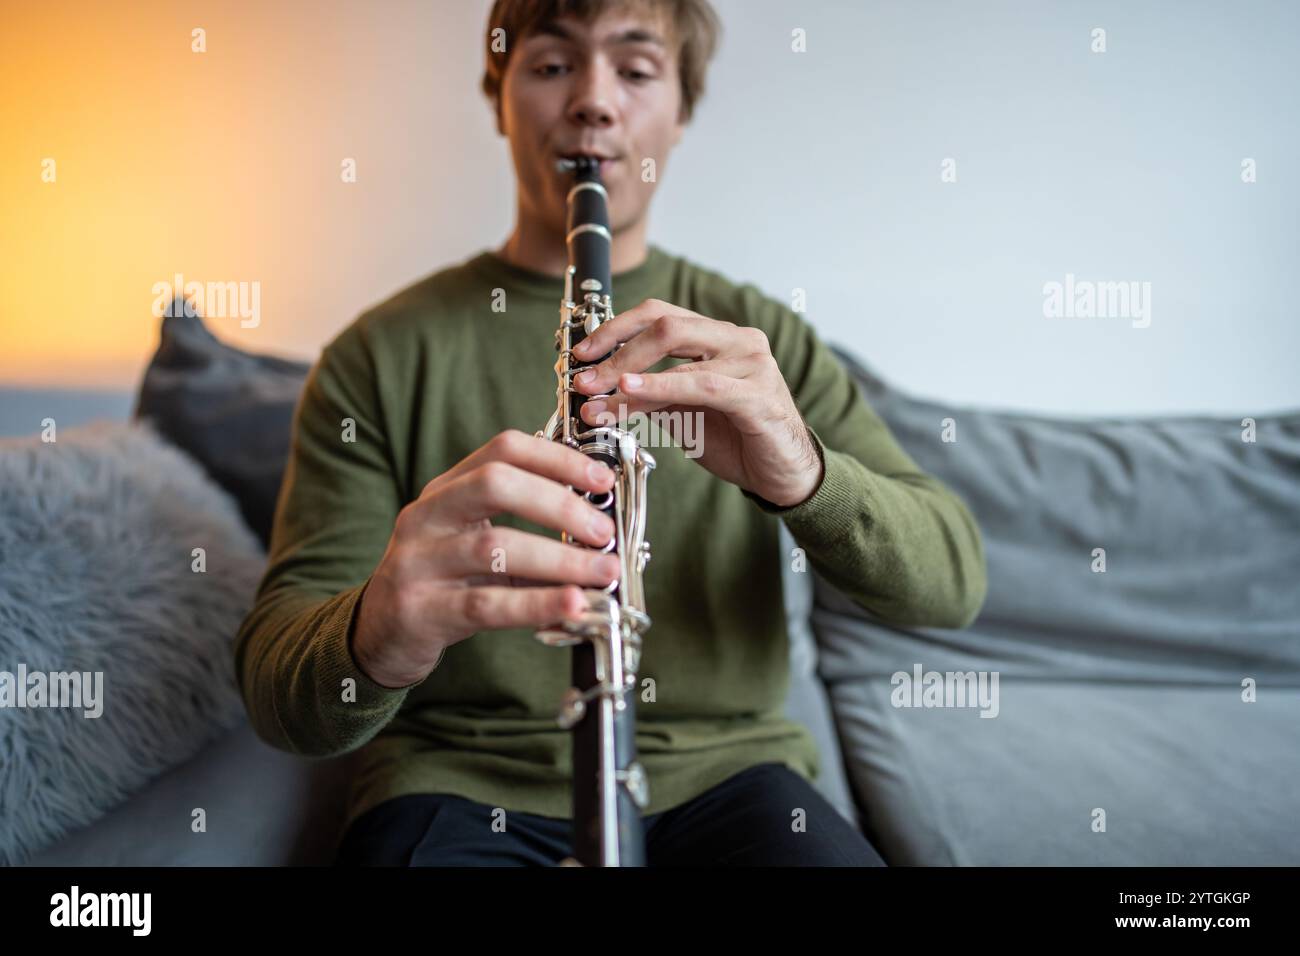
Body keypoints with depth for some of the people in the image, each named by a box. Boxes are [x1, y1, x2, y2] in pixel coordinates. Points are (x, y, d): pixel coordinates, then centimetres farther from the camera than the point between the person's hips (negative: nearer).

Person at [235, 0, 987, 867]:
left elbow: (950, 584, -1)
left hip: (721, 770, 2)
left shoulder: (759, 339, 8)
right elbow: (279, 694, -5)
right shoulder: (379, 358, 2)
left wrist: (803, 472, -23)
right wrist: (375, 639, -30)